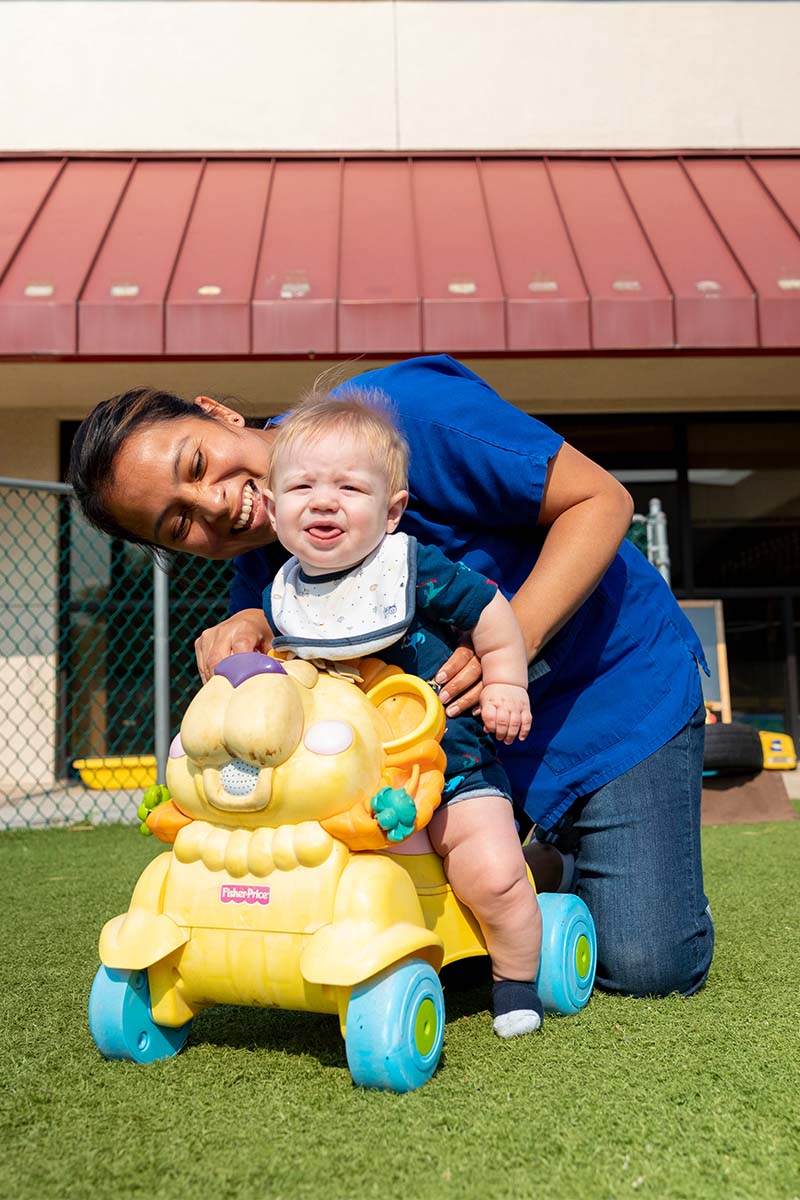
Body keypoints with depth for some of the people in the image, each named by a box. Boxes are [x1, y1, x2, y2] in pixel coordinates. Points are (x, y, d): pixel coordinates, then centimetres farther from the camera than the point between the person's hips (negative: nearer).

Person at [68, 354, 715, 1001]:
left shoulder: (406, 411, -28)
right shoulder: (262, 557, -8)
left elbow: (601, 499, -23)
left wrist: (512, 641, -36)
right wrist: (247, 632, -33)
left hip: (613, 681, -5)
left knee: (647, 967, -8)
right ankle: (547, 868, 31)